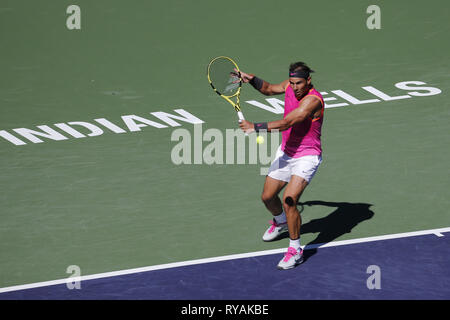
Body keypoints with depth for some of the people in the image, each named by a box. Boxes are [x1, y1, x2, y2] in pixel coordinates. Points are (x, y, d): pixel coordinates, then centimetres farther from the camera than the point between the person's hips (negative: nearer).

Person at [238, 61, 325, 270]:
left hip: (306, 157, -8)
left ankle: (295, 250, -8)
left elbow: (286, 123, -34)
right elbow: (269, 89, 17)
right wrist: (252, 80, -2)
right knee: (267, 197, 17)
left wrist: (256, 127, -36)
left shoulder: (313, 100, -28)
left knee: (289, 201, -23)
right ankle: (280, 222, 50)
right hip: (285, 153, 8)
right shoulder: (290, 85, -4)